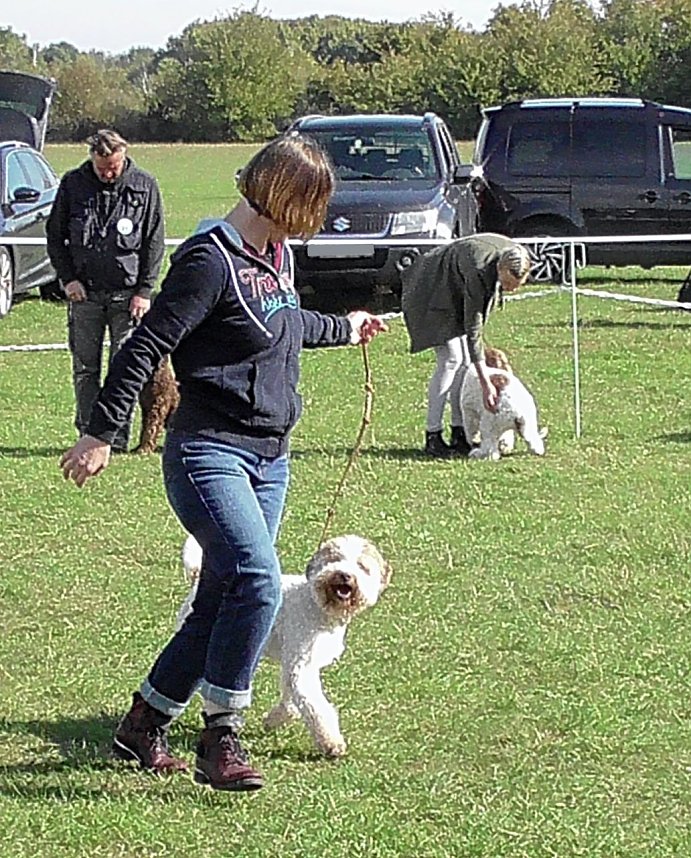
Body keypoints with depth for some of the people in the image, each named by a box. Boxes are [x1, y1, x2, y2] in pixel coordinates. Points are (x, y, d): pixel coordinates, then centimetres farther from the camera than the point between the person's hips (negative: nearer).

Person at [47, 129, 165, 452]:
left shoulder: (144, 187, -1)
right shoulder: (73, 184, 2)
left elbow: (154, 243, 2)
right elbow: (55, 235, 10)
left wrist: (144, 290, -5)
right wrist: (67, 277, -1)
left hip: (128, 293, -1)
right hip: (83, 292, 2)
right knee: (84, 367, 4)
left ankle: (119, 436, 5)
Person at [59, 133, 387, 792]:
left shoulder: (277, 255, 13)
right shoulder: (211, 259, -15)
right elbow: (146, 346, -16)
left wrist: (343, 330, 51)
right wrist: (101, 434, -19)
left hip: (270, 458, 9)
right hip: (208, 452, -9)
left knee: (220, 603, 8)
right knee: (258, 581, -23)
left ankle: (143, 725, 22)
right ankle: (220, 738, -13)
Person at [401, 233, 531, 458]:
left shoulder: (516, 256, -20)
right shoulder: (479, 271, -40)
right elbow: (473, 330, -36)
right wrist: (486, 384, -36)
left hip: (456, 293, 7)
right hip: (433, 293, -7)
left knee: (465, 361, 0)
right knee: (451, 358, -17)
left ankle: (459, 435, 4)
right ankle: (433, 437, -14)